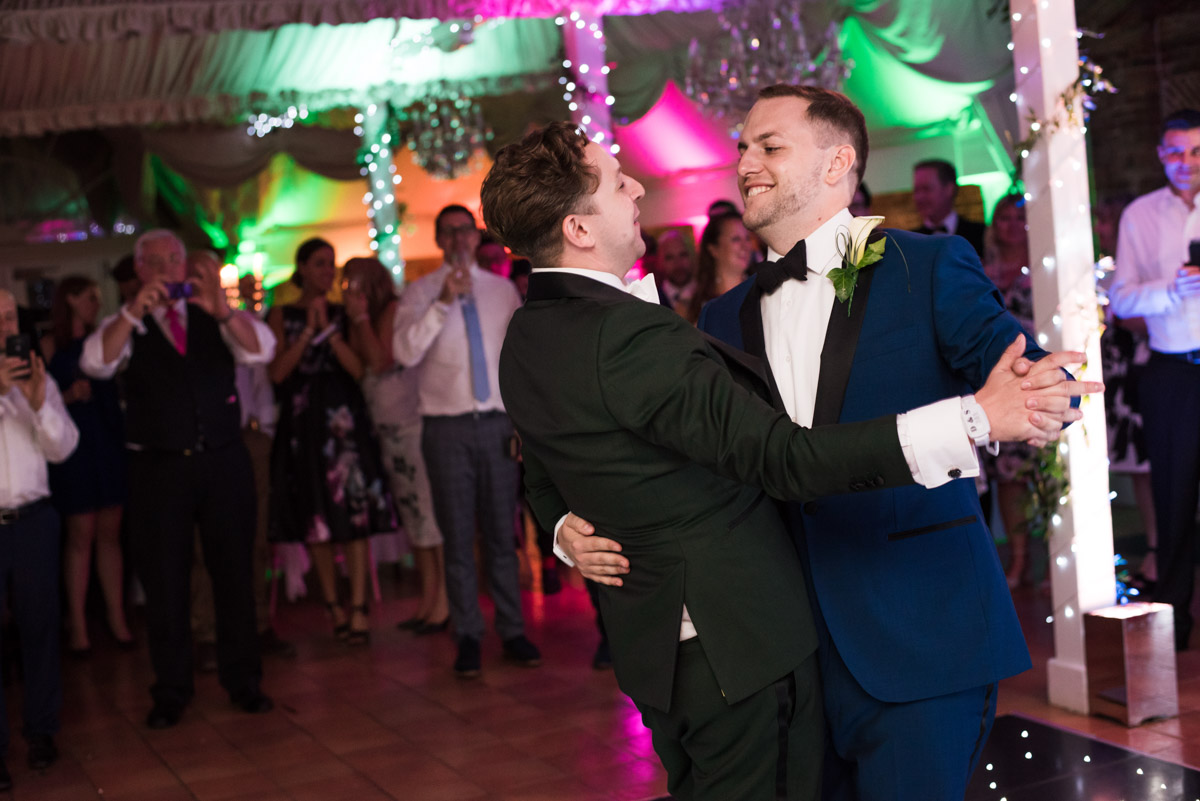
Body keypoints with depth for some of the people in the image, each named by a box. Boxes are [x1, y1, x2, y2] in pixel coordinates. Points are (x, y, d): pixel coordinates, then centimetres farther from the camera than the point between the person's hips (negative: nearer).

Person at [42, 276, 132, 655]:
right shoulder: (50, 346, 2)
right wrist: (69, 395, -20)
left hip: (110, 442, 4)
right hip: (74, 444, -4)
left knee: (110, 533, 5)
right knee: (81, 535, -3)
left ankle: (116, 617, 9)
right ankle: (77, 623, 3)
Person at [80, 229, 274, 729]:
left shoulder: (214, 315, 7)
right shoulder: (127, 326, 3)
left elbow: (260, 350, -8)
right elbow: (95, 363, -15)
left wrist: (223, 312, -27)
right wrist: (134, 312, -28)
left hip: (223, 462, 1)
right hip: (158, 468, -1)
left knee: (234, 573, 8)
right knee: (164, 581, 5)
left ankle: (243, 681, 22)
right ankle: (170, 692, 19)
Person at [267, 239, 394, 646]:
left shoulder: (343, 314, 9)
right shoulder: (282, 315, 7)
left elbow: (358, 368, -2)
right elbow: (276, 372, -5)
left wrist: (329, 329, -10)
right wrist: (309, 330, -9)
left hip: (344, 418, 0)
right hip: (303, 421, 0)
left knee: (353, 513, -7)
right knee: (314, 519, 3)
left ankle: (358, 609, -7)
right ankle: (332, 605, 14)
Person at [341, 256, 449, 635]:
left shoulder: (393, 310, -6)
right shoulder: (368, 319, 17)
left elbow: (381, 360, -16)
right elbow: (359, 369, 10)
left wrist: (361, 317, -12)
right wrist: (355, 322, 8)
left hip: (412, 425, -9)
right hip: (388, 429, 9)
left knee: (429, 511, -8)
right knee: (413, 516, 9)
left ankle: (443, 601, -5)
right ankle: (428, 600, 13)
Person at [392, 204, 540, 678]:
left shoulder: (502, 290, 9)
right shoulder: (420, 293, 1)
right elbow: (405, 353, -15)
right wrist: (443, 302, -22)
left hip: (497, 424, 2)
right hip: (448, 428, -2)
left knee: (502, 533, 7)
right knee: (458, 537, 4)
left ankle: (512, 631, 17)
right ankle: (468, 638, 13)